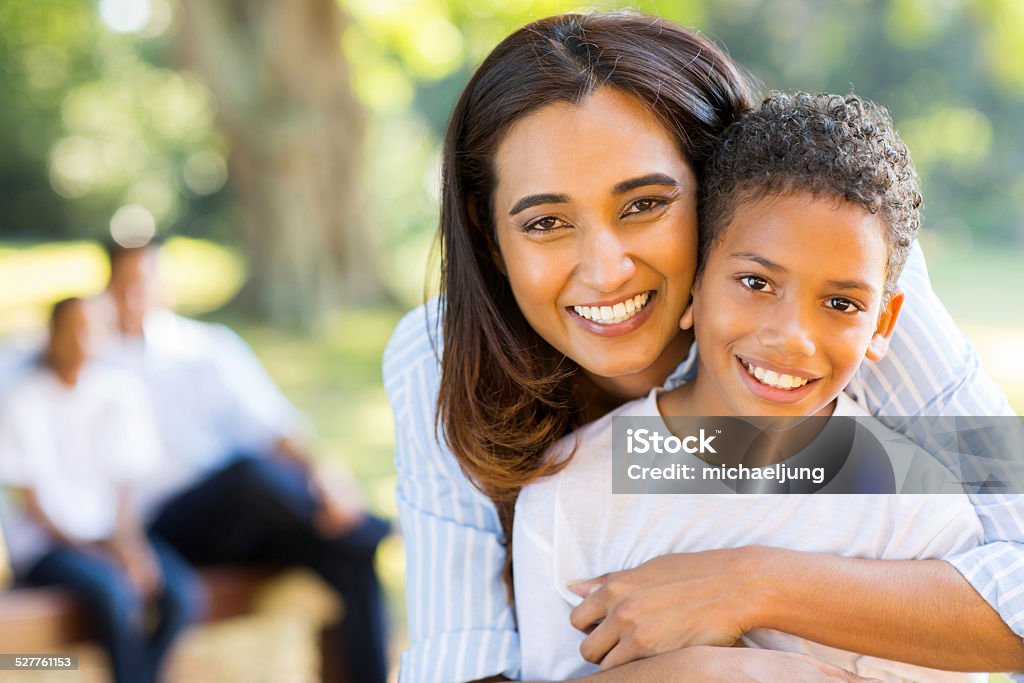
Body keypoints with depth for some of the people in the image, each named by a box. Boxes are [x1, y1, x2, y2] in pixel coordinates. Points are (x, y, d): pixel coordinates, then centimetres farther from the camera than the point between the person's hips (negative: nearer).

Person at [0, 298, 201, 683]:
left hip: (114, 535, 4)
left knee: (183, 592, -24)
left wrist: (127, 545, -13)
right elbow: (33, 505, -5)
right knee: (113, 589, -34)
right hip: (47, 544, -4)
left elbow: (126, 487, 5)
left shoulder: (121, 393, 4)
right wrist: (93, 552, -15)